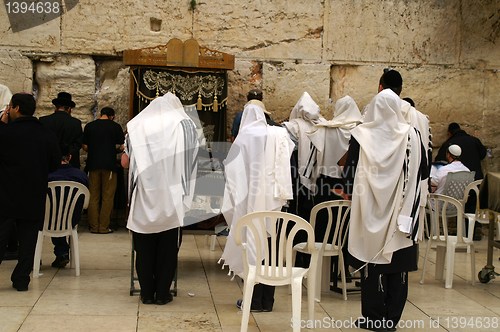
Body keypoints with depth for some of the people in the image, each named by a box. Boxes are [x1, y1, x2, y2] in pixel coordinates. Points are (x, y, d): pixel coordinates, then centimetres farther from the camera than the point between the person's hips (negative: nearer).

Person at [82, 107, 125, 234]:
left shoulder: (89, 126, 6)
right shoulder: (115, 127, -2)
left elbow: (84, 146, 7)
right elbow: (122, 146, -4)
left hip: (93, 165, 3)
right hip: (109, 165, -2)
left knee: (93, 196, 8)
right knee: (107, 197, 3)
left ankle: (94, 226, 8)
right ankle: (104, 227, 2)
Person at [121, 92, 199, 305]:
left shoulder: (136, 126, 4)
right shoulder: (185, 125, 3)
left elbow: (125, 162, 6)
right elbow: (191, 158, 4)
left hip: (144, 198, 1)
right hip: (172, 199, -1)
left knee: (145, 248, 10)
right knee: (168, 248, 9)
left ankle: (147, 293, 14)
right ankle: (162, 293, 11)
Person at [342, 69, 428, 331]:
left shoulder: (361, 135, -9)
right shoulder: (411, 135, -6)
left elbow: (349, 171, -3)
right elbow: (423, 171, 3)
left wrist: (353, 192, 17)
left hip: (370, 211, -1)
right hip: (402, 214, 1)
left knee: (373, 263, 9)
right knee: (398, 266, 10)